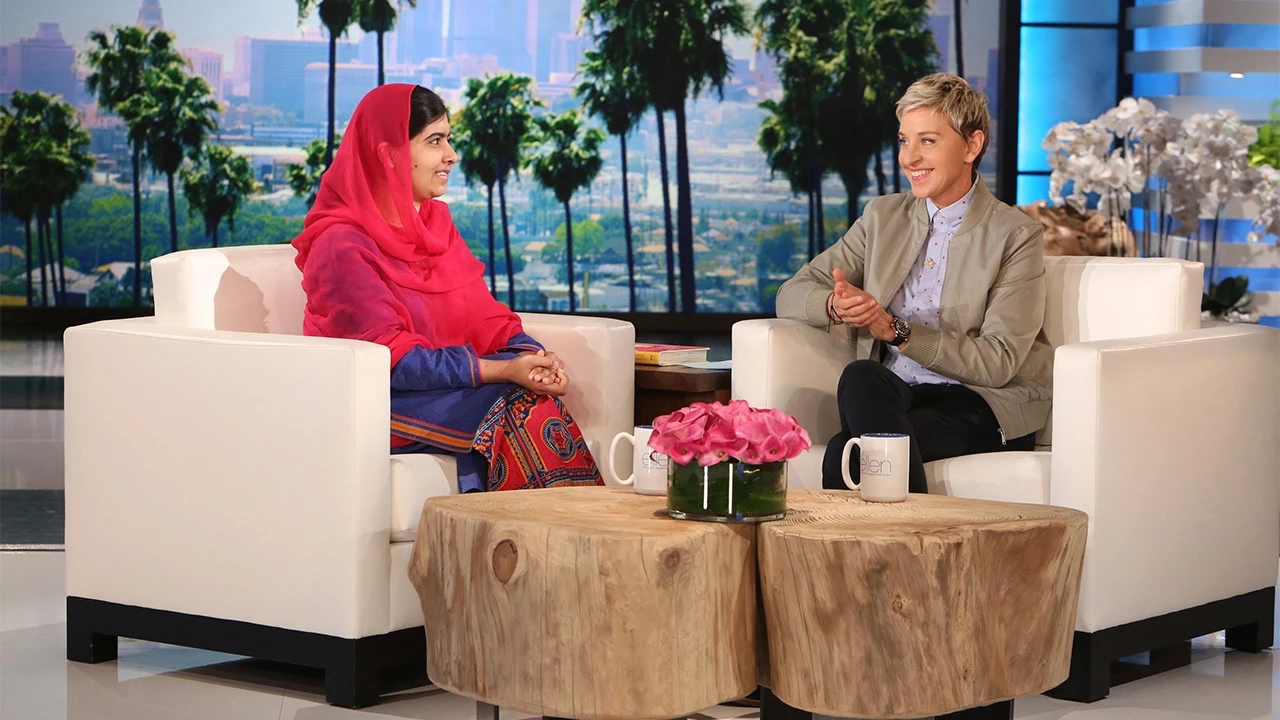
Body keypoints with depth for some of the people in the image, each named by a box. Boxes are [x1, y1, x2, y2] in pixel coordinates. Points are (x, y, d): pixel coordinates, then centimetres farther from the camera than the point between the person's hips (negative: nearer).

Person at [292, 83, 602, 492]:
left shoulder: (436, 221, 14)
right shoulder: (342, 247, -12)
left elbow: (484, 316, 8)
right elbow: (388, 356, -19)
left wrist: (532, 356, -15)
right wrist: (503, 371, -26)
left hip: (440, 380, 6)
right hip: (373, 401, -6)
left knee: (539, 392, -26)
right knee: (521, 404, -28)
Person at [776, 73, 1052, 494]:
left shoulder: (1015, 236, 0)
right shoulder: (883, 218, 16)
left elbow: (998, 362, -9)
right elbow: (792, 295, 11)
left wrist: (896, 331, -18)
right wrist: (836, 306, -14)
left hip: (982, 406, -5)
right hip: (889, 395, 5)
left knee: (846, 455, -33)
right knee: (861, 377, -34)